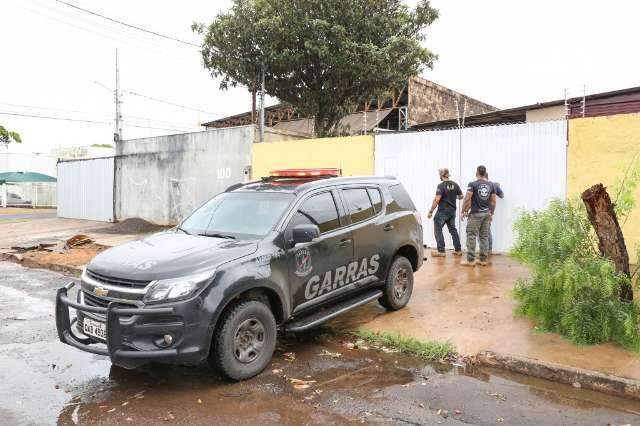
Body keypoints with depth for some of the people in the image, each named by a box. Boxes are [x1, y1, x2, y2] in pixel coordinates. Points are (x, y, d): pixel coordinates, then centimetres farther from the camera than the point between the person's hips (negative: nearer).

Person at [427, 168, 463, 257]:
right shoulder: (455, 185, 4)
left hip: (442, 211, -7)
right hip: (452, 211, 7)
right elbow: (461, 196, 12)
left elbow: (436, 200, -20)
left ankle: (441, 251, -1)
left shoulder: (441, 186, -16)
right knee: (453, 229, 15)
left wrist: (431, 211, -15)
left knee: (438, 230, 1)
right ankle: (458, 250, 18)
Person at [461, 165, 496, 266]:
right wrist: (491, 214, 17)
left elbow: (467, 199, -12)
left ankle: (470, 260, -1)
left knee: (471, 236, -1)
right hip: (486, 214, 5)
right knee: (484, 237, 9)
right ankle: (483, 260, 13)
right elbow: (493, 202, 8)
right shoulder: (491, 185, 6)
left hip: (475, 214, -5)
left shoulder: (472, 184, -9)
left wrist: (463, 211, -4)